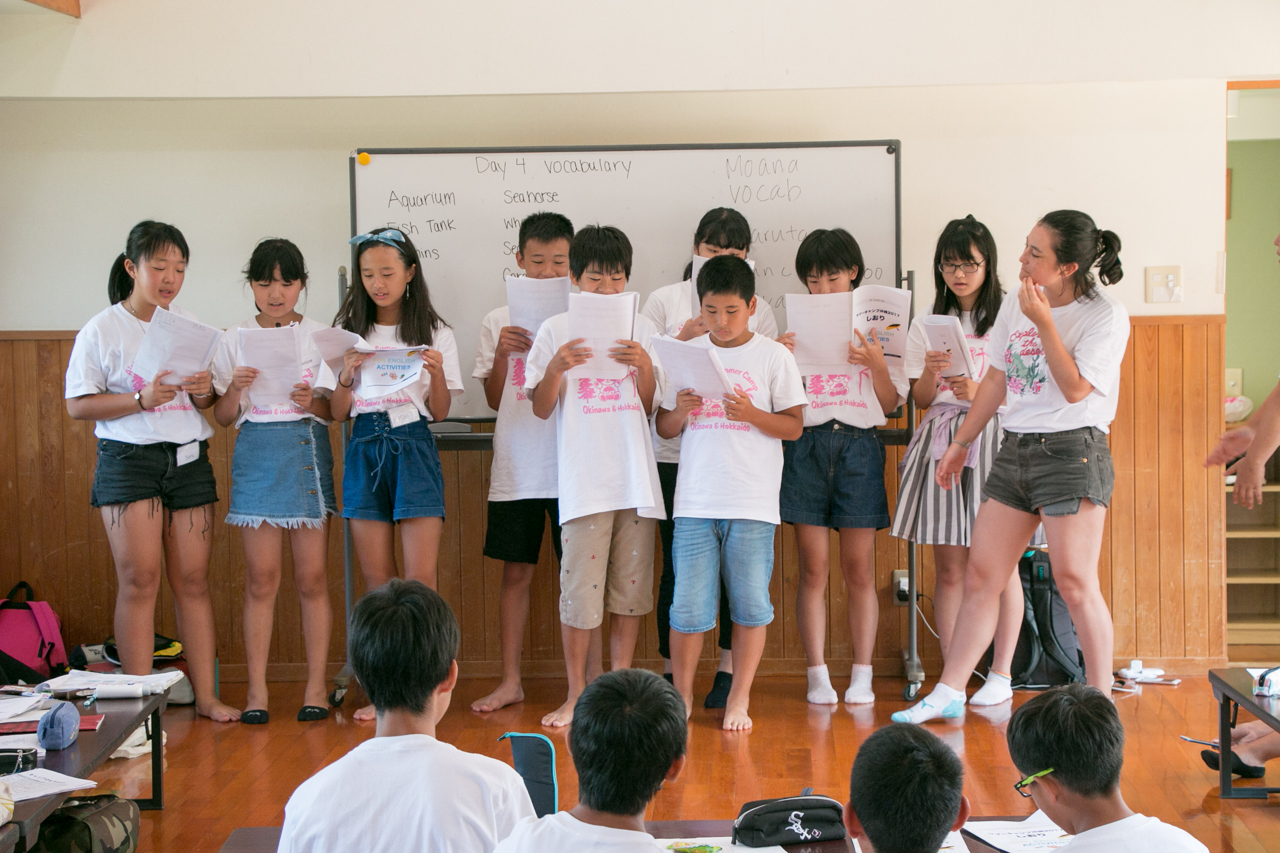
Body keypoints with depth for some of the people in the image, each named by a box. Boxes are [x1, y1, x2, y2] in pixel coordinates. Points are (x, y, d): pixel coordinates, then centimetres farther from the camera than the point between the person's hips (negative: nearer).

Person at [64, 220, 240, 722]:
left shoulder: (189, 326, 13)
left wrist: (205, 392, -5)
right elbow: (79, 405, -6)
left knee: (193, 580, 4)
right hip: (128, 457, -4)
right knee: (139, 580, -7)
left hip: (189, 459, 4)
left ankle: (206, 696, 8)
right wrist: (142, 399, -18)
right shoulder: (102, 330, -2)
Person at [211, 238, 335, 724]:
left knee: (312, 577, 0)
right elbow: (222, 417, 7)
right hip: (256, 452, 0)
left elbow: (334, 408, 5)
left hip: (308, 451, 0)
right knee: (261, 578, -1)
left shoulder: (320, 336, 6)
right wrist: (235, 389, -13)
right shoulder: (234, 340, 7)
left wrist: (312, 402, -16)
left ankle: (316, 685, 8)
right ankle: (256, 689, 5)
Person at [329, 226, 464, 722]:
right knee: (377, 582, 4)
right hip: (365, 449, 2)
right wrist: (346, 376, -11)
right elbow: (337, 413, 7)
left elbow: (440, 412, 5)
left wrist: (437, 373, -13)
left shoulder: (433, 331, 5)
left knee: (420, 579, -8)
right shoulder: (349, 331, 8)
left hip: (414, 447, -2)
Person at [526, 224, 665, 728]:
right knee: (579, 586, -4)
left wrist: (645, 366, -9)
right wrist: (555, 368, -16)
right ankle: (576, 694, 7)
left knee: (631, 584, 6)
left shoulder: (641, 328, 9)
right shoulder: (556, 331, 2)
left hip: (635, 475, 3)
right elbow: (542, 409, 1)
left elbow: (650, 407, 9)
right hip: (583, 478, -3)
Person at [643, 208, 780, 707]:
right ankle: (672, 670, 11)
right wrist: (682, 340, -12)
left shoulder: (758, 310, 12)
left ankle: (729, 669, 12)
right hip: (675, 452, -1)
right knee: (677, 563, 0)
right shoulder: (666, 300, 8)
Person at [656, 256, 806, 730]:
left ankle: (739, 699, 13)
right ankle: (681, 697, 14)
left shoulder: (773, 356, 2)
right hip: (695, 500, 2)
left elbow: (794, 425, 1)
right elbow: (663, 428, 13)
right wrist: (680, 410, -8)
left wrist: (752, 414, -15)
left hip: (753, 503, -1)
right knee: (688, 606, 0)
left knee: (750, 604, 1)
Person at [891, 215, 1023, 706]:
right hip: (941, 439, 3)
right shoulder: (928, 324, 12)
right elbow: (921, 399, 11)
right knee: (949, 567, 3)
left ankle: (1001, 674, 8)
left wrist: (979, 393, -18)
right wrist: (931, 374, -10)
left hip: (994, 438, -3)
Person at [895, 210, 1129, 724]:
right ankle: (948, 693, 12)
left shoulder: (1105, 316, -9)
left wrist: (1044, 323, -21)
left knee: (1074, 582, -7)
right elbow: (996, 380, 18)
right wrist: (961, 442, 19)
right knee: (981, 575, 6)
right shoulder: (1015, 307, 9)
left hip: (1073, 451, -6)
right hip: (1016, 450, 6)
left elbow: (1076, 389, -17)